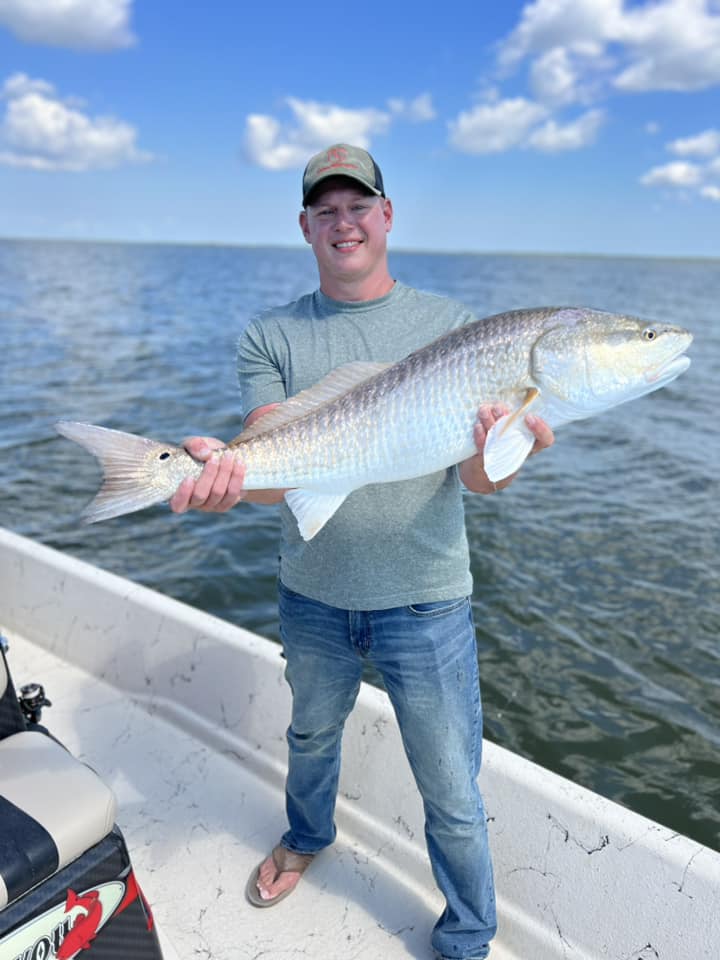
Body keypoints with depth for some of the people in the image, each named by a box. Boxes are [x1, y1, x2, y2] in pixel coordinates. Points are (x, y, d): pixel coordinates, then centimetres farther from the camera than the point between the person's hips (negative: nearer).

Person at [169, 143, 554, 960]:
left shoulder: (449, 325, -5)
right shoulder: (269, 338, -1)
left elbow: (478, 480, -11)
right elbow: (272, 471, -12)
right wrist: (228, 470, -36)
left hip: (424, 597, -2)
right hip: (313, 593, 2)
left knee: (452, 795, 7)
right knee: (311, 734, 27)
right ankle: (307, 838, 60)